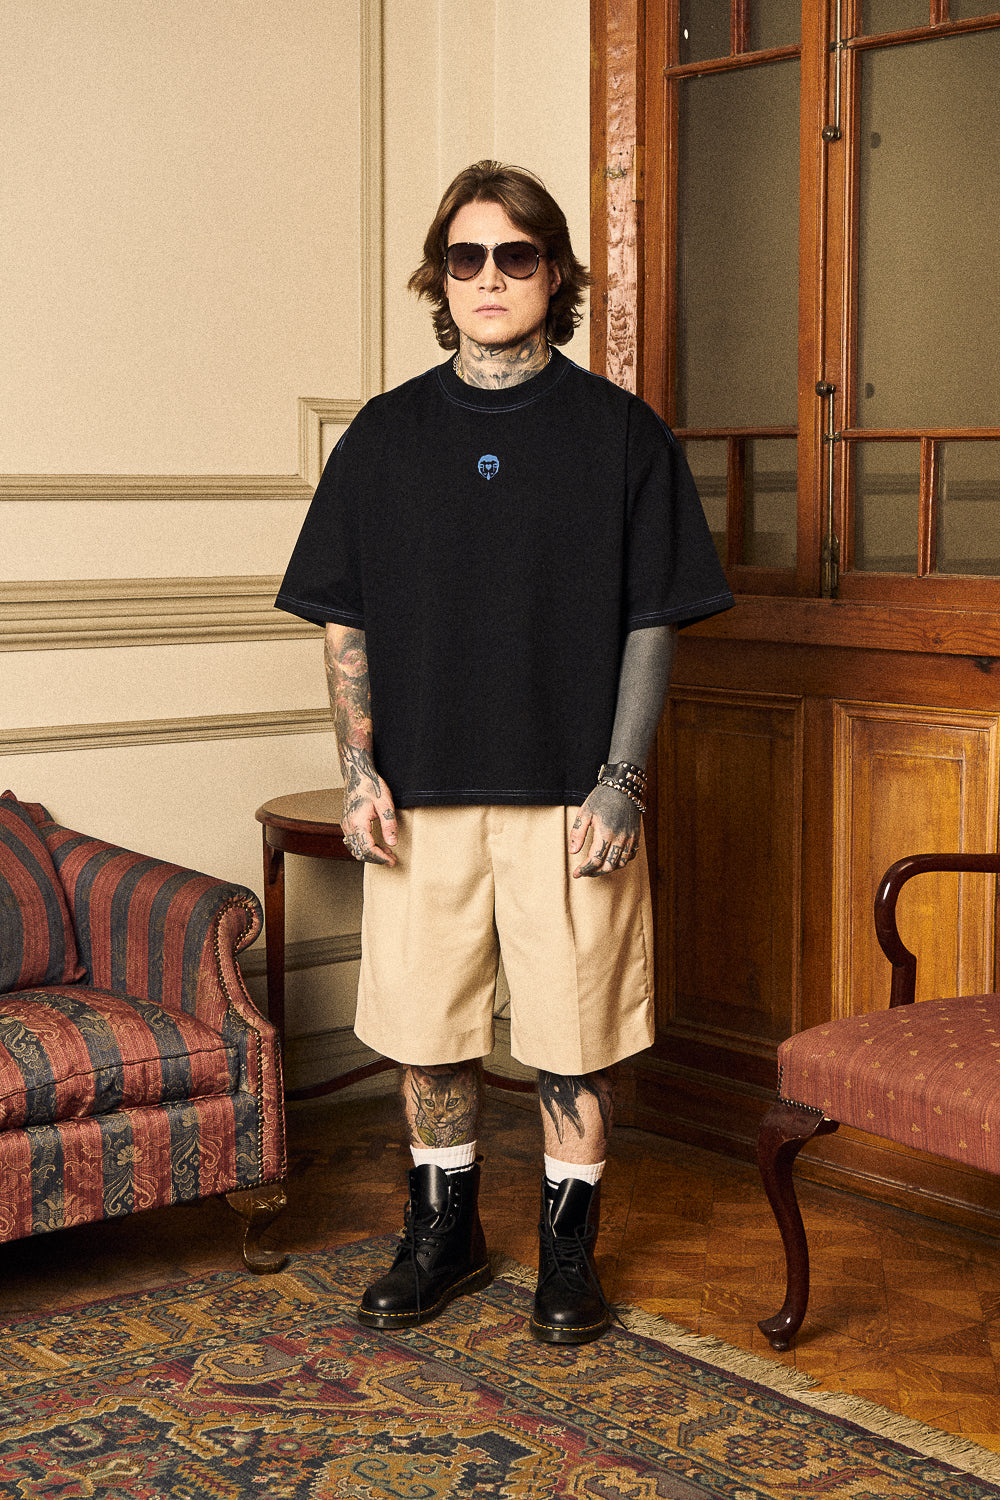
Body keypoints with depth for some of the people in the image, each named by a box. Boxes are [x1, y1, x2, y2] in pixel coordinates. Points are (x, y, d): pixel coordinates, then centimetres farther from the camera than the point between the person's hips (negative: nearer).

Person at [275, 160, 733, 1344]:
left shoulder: (621, 433, 1)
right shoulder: (386, 435, 7)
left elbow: (652, 625, 0)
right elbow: (345, 623, 7)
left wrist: (620, 780, -8)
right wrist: (360, 773, -2)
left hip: (570, 793, -2)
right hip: (421, 792, 2)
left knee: (574, 1031, 5)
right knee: (428, 1026, 10)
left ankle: (569, 1247, 22)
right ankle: (444, 1231, 28)